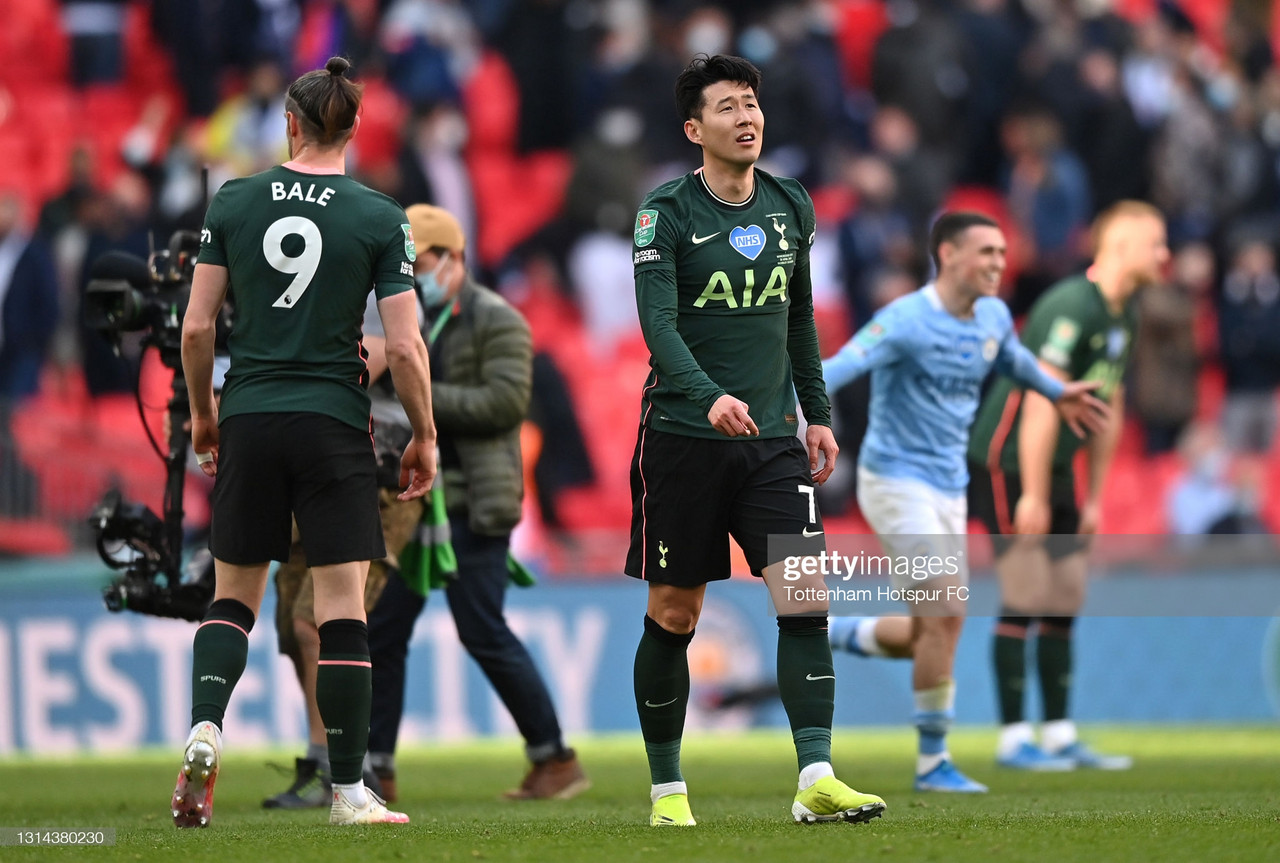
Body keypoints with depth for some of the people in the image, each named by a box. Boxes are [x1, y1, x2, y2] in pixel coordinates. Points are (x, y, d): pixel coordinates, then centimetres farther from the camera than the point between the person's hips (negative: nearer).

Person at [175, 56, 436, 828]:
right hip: (334, 424, -2)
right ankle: (349, 790, 1)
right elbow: (405, 346, -7)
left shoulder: (235, 203, 1)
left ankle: (205, 728, -10)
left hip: (247, 422, 2)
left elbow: (197, 325, 2)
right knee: (343, 606, 2)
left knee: (235, 594, 15)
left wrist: (202, 412, 17)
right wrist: (425, 437, 5)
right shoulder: (380, 219, -5)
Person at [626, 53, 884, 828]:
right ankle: (666, 789, 16)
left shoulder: (790, 206, 9)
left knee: (806, 597, -12)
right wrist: (709, 397, -33)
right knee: (673, 616, 4)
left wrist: (818, 412, 18)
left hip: (772, 440, 4)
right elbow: (657, 322, -18)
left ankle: (816, 779, -16)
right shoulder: (666, 212, -7)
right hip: (682, 437, -4)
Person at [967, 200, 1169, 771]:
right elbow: (1042, 403, -23)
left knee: (1065, 601, 8)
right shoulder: (1072, 306, -20)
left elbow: (1108, 408, 17)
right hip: (1006, 464, -9)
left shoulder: (1123, 317, 10)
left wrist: (1094, 498, 16)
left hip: (1056, 467, 9)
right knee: (1026, 599, -9)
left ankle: (1060, 735, 12)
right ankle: (1014, 739, -4)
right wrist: (1033, 496, -23)